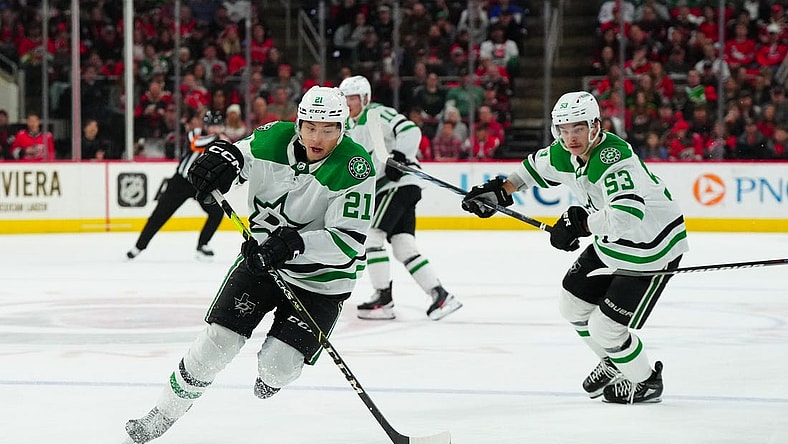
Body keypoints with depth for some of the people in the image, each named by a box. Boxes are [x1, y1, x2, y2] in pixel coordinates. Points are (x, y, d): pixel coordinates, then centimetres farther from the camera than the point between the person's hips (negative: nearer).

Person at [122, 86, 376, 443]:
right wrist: (220, 158, -17)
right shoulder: (274, 138, -10)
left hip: (321, 281, -3)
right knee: (217, 341, -6)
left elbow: (348, 241, -28)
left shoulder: (355, 168, -23)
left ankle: (272, 376, 26)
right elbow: (236, 153, 8)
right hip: (261, 259, 3)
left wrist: (294, 243, -41)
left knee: (278, 363, -14)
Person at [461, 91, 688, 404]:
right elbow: (537, 166, 18)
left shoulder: (613, 159, -34)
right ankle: (613, 364, 42)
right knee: (573, 305, 18)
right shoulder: (564, 154, -6)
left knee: (605, 328, -7)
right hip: (611, 243, 10)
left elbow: (627, 214, -48)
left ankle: (646, 382, 20)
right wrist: (500, 190, 10)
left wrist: (579, 223, -37)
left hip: (651, 251, -10)